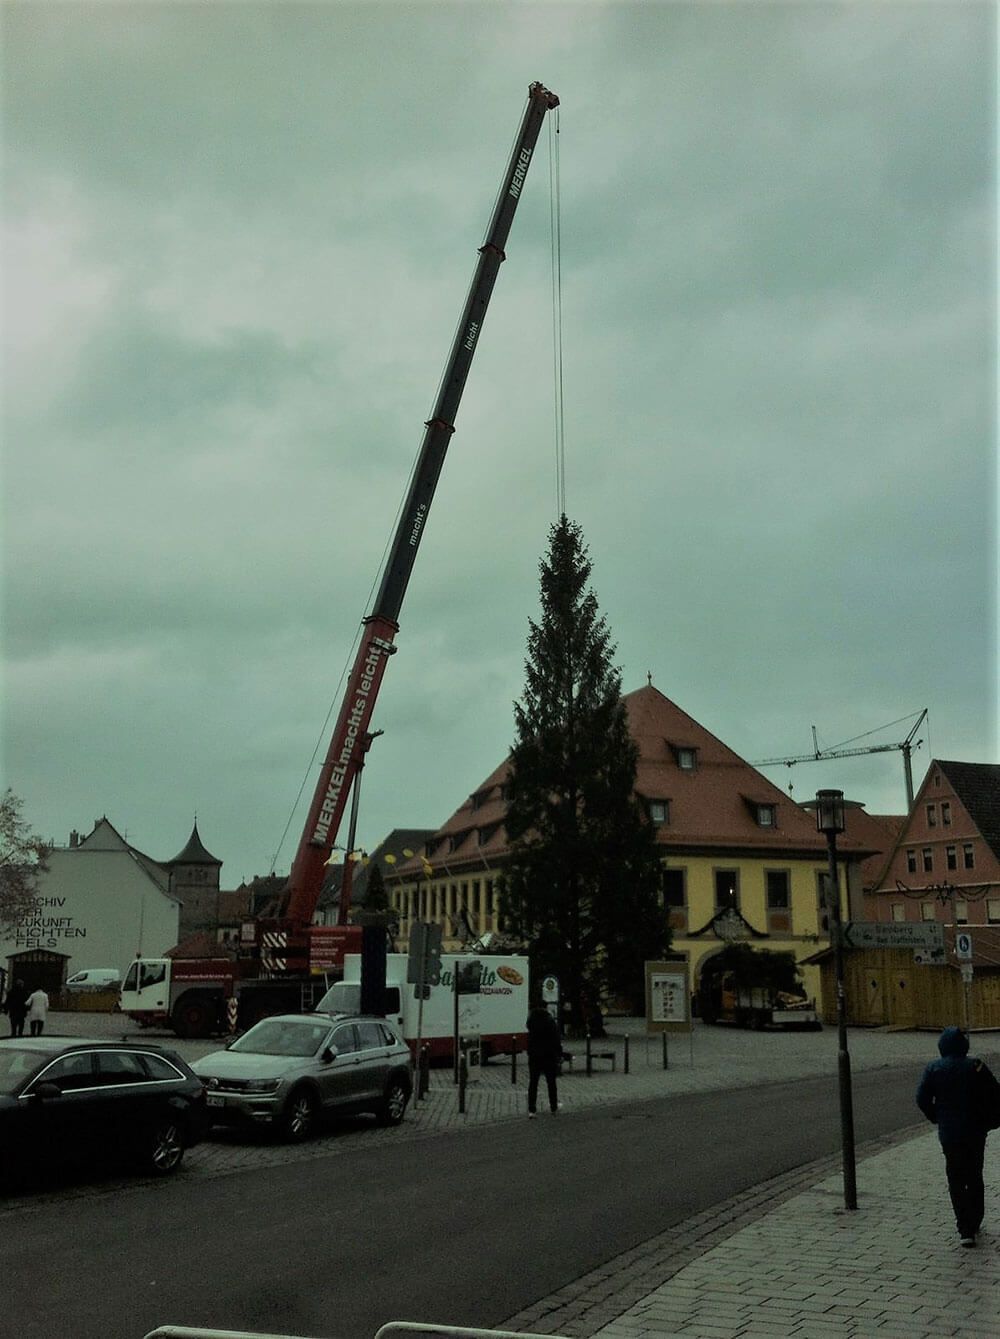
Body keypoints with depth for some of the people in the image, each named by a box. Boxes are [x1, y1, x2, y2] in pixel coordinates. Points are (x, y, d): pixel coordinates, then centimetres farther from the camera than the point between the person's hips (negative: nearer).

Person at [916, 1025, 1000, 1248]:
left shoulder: (934, 1069, -6)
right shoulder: (976, 1067, -6)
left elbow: (922, 1099, -9)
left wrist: (936, 1119, 5)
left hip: (949, 1134, -1)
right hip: (976, 1132, 1)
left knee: (956, 1181, 5)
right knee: (975, 1178, 19)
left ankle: (966, 1230, -4)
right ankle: (974, 1223, 29)